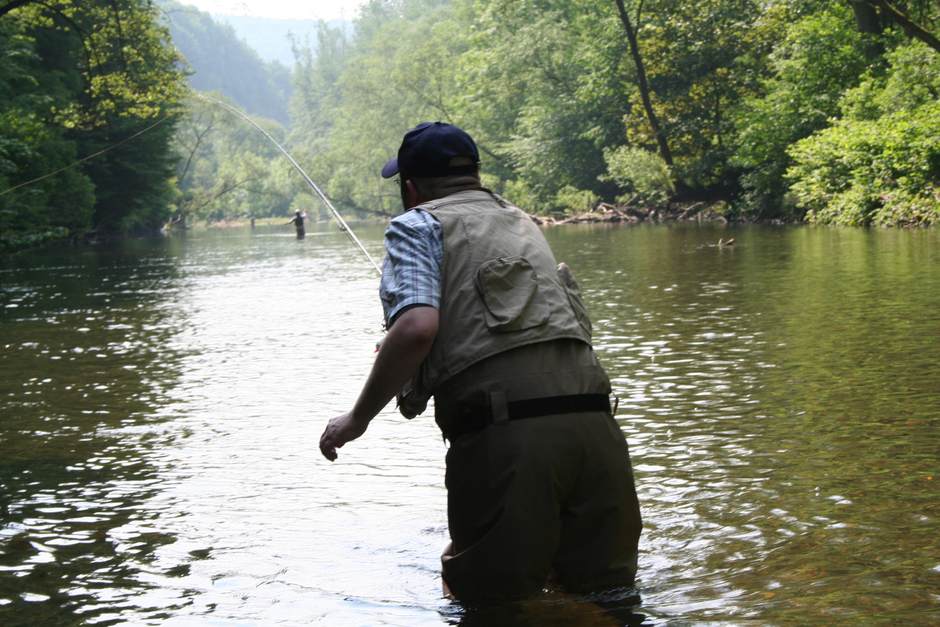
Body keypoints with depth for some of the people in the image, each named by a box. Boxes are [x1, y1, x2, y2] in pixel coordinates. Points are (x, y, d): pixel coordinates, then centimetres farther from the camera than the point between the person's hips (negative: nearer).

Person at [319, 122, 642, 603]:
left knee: (491, 600, 8)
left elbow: (417, 327, -12)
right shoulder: (523, 224, 27)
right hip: (594, 422, 6)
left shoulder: (419, 225, 7)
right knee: (608, 591, 15)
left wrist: (357, 418, 0)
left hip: (505, 433, -5)